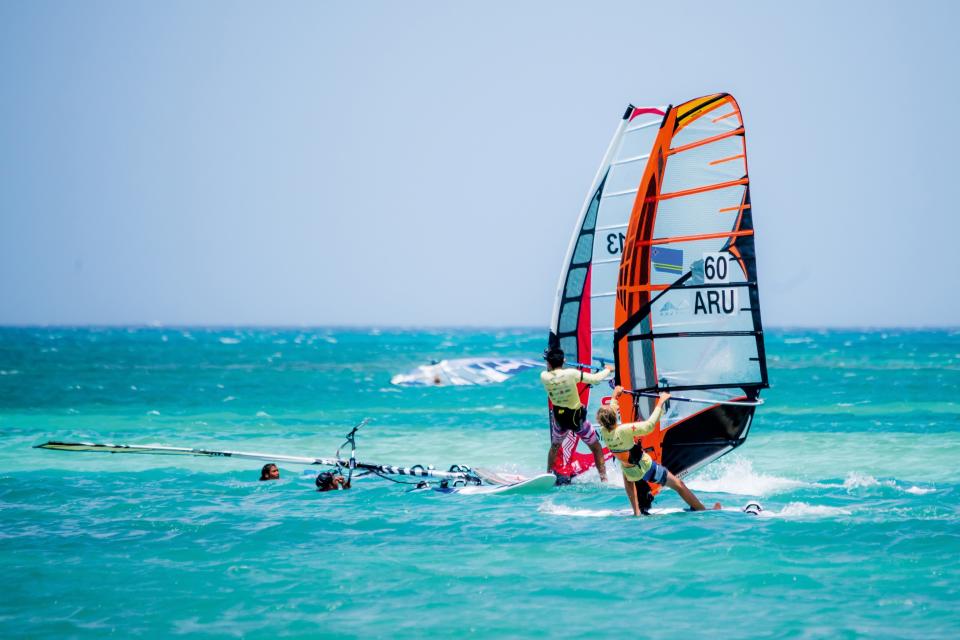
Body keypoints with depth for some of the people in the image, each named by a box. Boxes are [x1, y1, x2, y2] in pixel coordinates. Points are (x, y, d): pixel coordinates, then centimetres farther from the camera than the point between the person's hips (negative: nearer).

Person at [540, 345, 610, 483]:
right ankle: (604, 480, 8)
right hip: (577, 418, -3)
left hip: (559, 418, 3)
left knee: (555, 446, 31)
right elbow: (595, 378, -15)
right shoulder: (571, 374, -22)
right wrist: (608, 370, 4)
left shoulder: (544, 377, -14)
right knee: (596, 448, 12)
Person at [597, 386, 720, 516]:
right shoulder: (623, 431, -36)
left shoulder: (603, 432, -17)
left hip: (630, 473, 5)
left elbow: (607, 412, 5)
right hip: (647, 468, -5)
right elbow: (649, 425, -33)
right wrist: (660, 403, -25)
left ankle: (637, 512, 30)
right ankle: (704, 510, 23)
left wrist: (614, 396, 19)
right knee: (678, 485, 12)